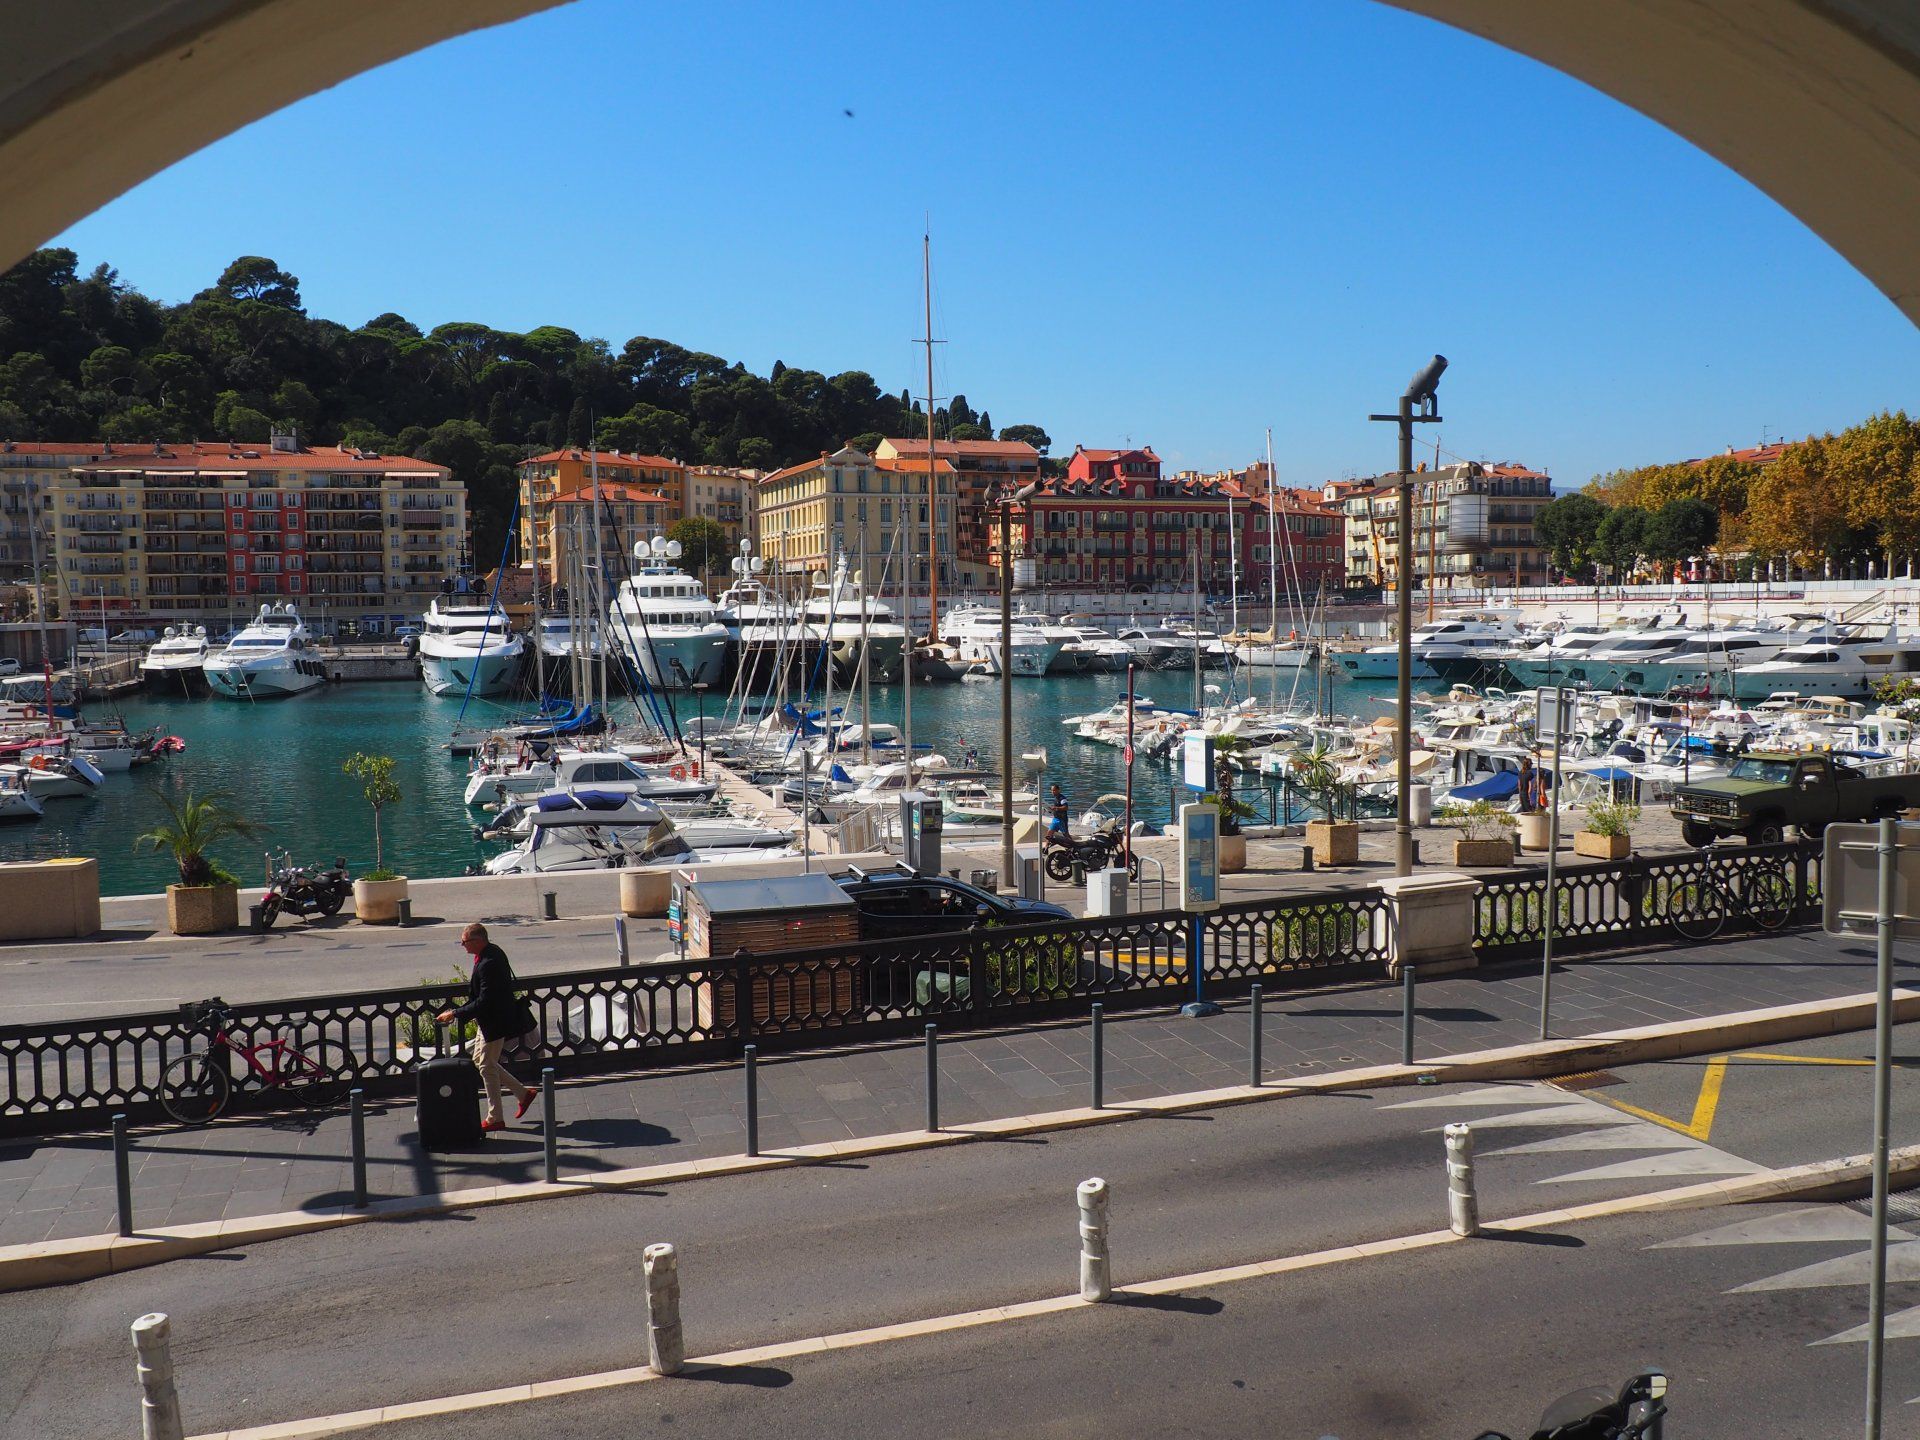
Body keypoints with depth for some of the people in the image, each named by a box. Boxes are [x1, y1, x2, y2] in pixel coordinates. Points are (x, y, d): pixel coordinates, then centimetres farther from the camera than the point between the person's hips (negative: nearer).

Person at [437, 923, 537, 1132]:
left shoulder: (488, 964, -28)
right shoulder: (492, 951, 3)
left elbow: (484, 1002, -28)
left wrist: (455, 1013, -22)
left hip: (495, 1023, -10)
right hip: (488, 1021, 10)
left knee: (486, 1067, 2)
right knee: (480, 1060, 18)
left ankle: (494, 1119, 15)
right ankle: (523, 1093, 25)